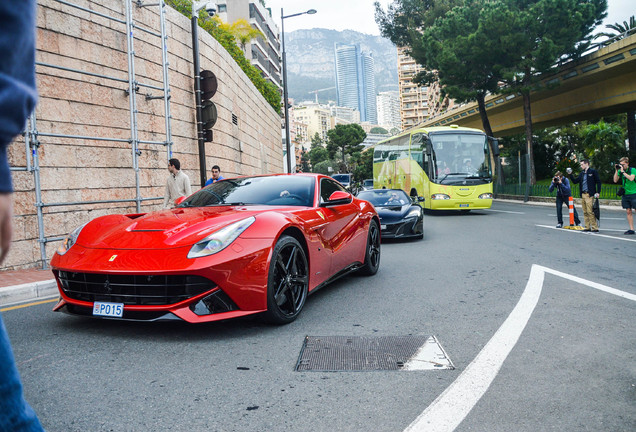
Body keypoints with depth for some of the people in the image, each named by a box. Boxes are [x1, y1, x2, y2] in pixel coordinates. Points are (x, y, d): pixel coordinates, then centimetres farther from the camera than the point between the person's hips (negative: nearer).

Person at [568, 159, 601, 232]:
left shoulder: (593, 171, -2)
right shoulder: (582, 173, 17)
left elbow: (598, 182, -4)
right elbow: (575, 181, 18)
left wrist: (598, 192, -12)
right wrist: (570, 174, 7)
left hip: (589, 194, -7)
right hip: (583, 194, 7)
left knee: (590, 211, -11)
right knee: (585, 212, 7)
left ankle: (595, 228, -7)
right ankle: (587, 227, 12)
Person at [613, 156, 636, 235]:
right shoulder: (620, 171, 8)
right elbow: (615, 180, 1)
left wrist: (623, 171, -18)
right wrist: (617, 170, -5)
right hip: (625, 194, 5)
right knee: (629, 212, 4)